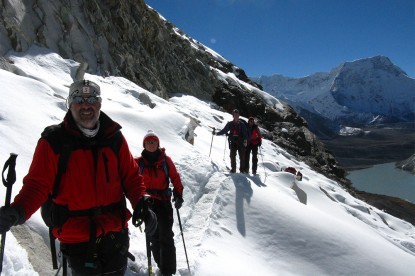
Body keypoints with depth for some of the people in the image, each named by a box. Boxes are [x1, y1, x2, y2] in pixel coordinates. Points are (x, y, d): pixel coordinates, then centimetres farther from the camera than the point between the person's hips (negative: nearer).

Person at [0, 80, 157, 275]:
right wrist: (19, 210, -28)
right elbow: (38, 184, -10)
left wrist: (140, 203, -13)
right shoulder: (53, 140, -8)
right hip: (77, 239, -3)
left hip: (116, 233, 4)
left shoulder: (114, 137, 1)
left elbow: (130, 176, 3)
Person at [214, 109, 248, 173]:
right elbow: (224, 130, 10)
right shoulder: (230, 124, 9)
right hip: (233, 142, 1)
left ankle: (242, 169, 4)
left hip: (240, 142, -1)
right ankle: (233, 168, 5)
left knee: (242, 156, -3)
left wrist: (245, 140, -14)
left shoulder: (242, 124, 5)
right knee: (232, 156, -2)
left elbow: (245, 133, 0)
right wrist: (216, 133, 1)